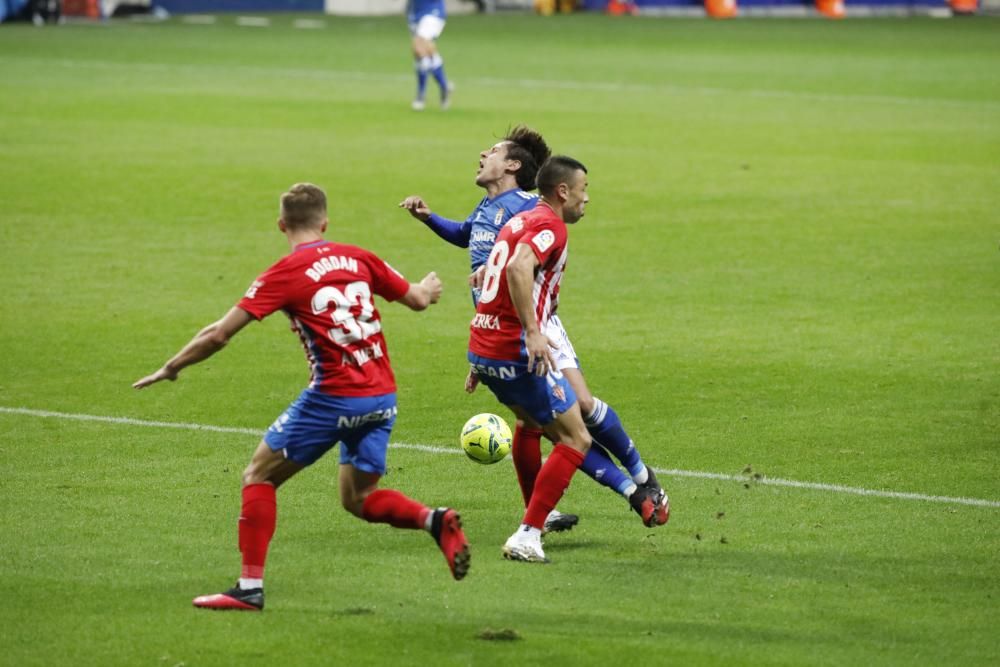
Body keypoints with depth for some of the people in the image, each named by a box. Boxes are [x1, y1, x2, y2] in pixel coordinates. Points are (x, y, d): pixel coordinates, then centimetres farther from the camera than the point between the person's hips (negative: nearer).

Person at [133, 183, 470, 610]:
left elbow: (219, 335, -5)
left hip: (334, 397, -6)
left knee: (259, 476, 9)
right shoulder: (357, 258, 9)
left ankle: (250, 587, 4)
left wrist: (170, 369, 9)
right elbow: (418, 299, 20)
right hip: (382, 396, 6)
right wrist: (430, 286, 45)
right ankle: (435, 521, -7)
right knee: (358, 499, 19)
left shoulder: (285, 273, -5)